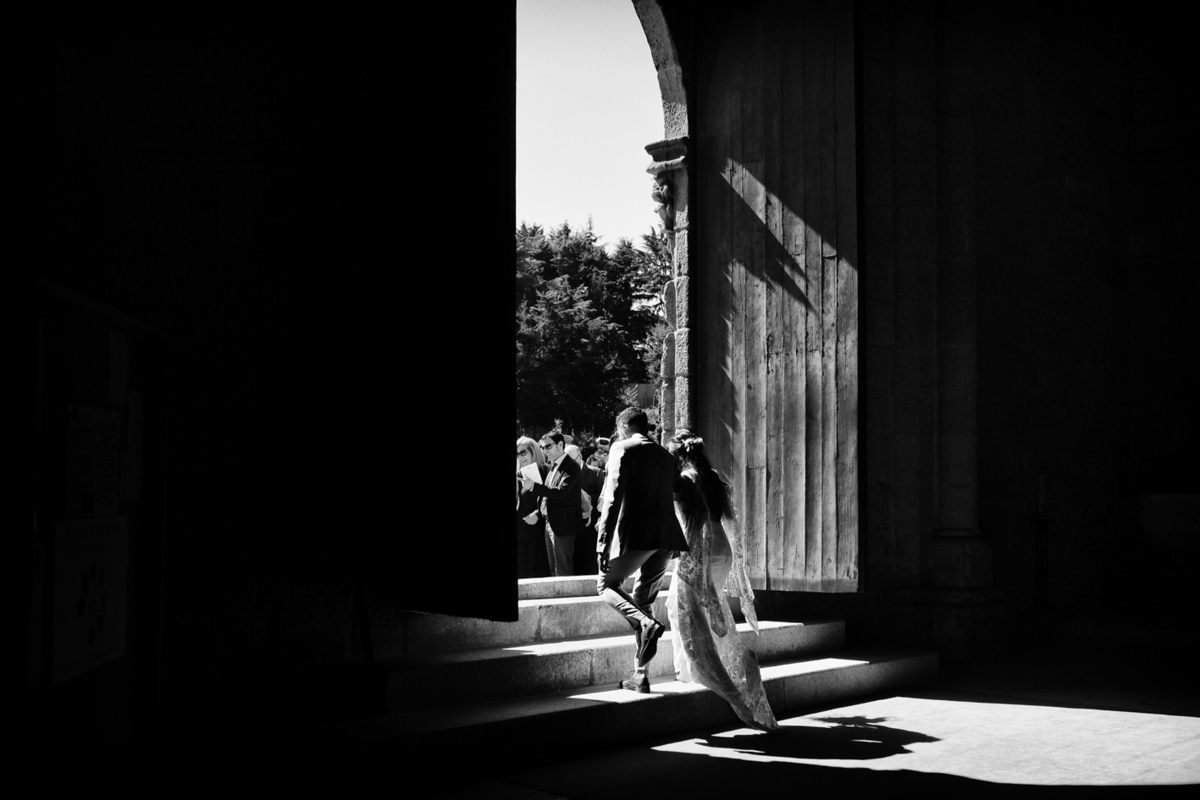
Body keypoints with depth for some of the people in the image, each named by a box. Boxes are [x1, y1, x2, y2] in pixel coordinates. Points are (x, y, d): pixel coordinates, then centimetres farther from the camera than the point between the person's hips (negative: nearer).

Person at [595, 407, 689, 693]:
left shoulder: (622, 448, 0)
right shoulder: (665, 456, 21)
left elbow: (613, 496, -10)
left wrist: (603, 541, -13)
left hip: (635, 534, -6)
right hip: (667, 535, 6)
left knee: (606, 584, 11)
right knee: (643, 600, 15)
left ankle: (646, 623, -17)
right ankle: (640, 675, 12)